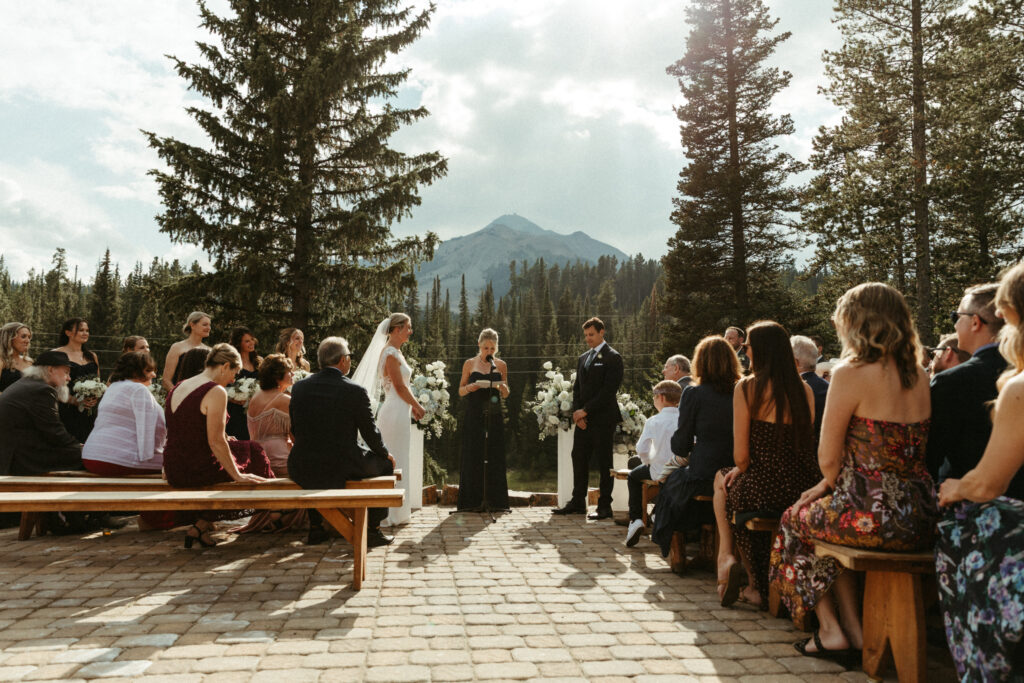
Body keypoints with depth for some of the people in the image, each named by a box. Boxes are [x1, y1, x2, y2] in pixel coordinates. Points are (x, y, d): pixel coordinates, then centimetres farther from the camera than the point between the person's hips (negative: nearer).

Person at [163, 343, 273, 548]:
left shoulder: (177, 388, 11)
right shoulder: (216, 391, -16)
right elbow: (216, 441, -19)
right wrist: (238, 475, -11)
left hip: (173, 472, 8)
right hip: (200, 471, -8)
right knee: (252, 451, 14)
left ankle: (200, 526, 20)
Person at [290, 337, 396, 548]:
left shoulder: (299, 388, 0)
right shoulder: (356, 391, -12)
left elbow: (295, 430, 10)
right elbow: (370, 433, -3)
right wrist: (386, 454, 16)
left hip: (301, 472, 4)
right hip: (341, 469, -4)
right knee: (385, 464, 22)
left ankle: (315, 528, 38)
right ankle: (373, 530, 22)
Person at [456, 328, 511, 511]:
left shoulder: (501, 365, 10)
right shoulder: (469, 364, 6)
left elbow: (506, 395, 13)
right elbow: (460, 391, 8)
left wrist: (503, 388, -10)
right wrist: (470, 387, -13)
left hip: (494, 415, 1)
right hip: (474, 415, -1)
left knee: (495, 455, 1)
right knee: (472, 455, -1)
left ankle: (496, 501, 9)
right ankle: (471, 501, 7)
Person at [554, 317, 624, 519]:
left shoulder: (612, 357, -5)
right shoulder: (583, 358, 18)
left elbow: (609, 390, -13)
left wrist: (586, 411, -14)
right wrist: (577, 413, 1)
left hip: (602, 419, -7)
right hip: (583, 419, 7)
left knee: (604, 462, -1)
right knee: (579, 459, 9)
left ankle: (604, 506, 5)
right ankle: (577, 502, 18)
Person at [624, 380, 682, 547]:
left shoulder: (653, 422, -10)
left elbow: (641, 449, -10)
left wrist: (648, 463, 10)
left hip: (661, 472, -3)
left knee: (633, 475, 23)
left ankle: (635, 519, 9)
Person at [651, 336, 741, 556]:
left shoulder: (693, 393, -11)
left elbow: (681, 444, -8)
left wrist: (681, 455, 16)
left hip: (704, 478, -4)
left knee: (671, 483, 24)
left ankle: (671, 547, 36)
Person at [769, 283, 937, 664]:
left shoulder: (851, 373, -14)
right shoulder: (919, 376, 9)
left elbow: (829, 458, -11)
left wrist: (832, 484, 12)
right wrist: (831, 486, 19)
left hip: (874, 516, -7)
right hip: (919, 518, 7)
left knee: (797, 518, 21)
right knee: (828, 514, 30)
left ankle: (831, 630, 23)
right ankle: (852, 629, 27)